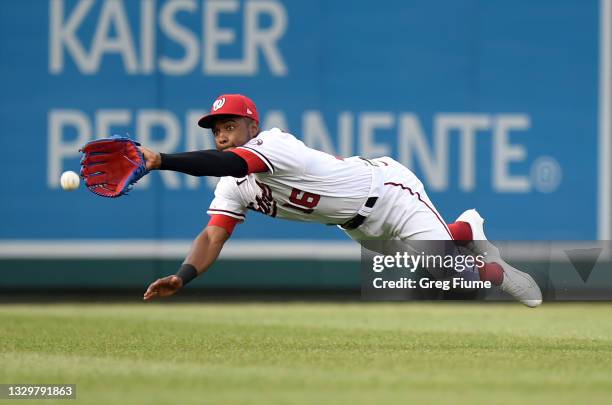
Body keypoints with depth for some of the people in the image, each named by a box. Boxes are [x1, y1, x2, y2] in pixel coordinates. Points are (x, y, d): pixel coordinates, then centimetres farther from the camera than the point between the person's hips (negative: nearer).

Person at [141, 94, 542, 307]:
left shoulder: (274, 144, -33)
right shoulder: (233, 188, -8)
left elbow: (228, 162, -53)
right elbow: (213, 238, -14)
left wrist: (161, 160, -61)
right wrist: (183, 277, -33)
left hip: (388, 187, -8)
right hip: (359, 224, 8)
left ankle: (498, 273, 15)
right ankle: (468, 229, 51)